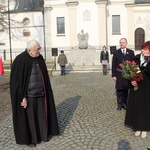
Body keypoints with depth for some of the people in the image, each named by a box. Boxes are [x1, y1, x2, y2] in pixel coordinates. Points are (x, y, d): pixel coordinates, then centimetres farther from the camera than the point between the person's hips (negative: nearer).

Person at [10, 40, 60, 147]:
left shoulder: (40, 59, 2)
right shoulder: (20, 60, -17)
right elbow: (16, 81, -16)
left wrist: (45, 91, 13)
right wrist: (22, 97, -18)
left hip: (40, 94, 6)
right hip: (28, 95, -5)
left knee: (42, 115, 15)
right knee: (29, 117, 8)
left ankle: (43, 134, 33)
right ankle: (30, 138, 25)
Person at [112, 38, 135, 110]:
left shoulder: (131, 52, 5)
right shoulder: (116, 52, 3)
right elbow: (113, 65, 1)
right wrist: (113, 75, -4)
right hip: (119, 75, -1)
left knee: (126, 90, 7)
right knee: (119, 90, 3)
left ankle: (124, 103, 20)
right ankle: (119, 104, 14)